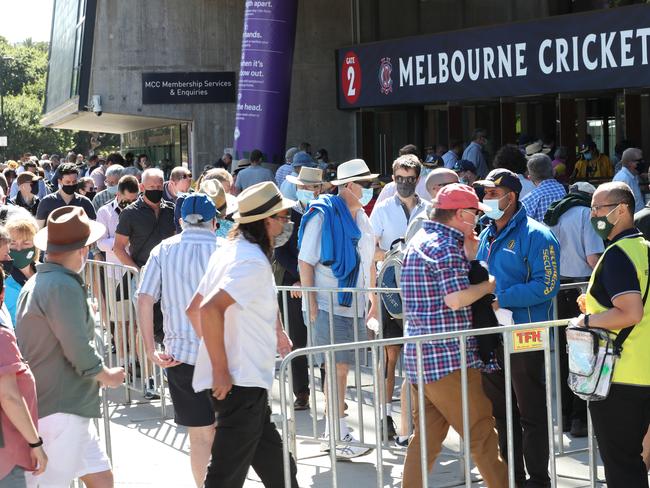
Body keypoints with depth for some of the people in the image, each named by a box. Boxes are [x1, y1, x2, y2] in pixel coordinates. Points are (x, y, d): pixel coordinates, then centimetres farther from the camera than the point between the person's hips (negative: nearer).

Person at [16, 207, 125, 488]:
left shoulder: (36, 283, 14)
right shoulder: (63, 286, -18)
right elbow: (79, 350, -21)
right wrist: (107, 376, -3)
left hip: (67, 407, 10)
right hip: (61, 409, -10)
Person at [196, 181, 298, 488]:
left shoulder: (229, 250, 11)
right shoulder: (254, 261, -17)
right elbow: (210, 309, -29)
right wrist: (221, 371, -23)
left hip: (246, 382, 10)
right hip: (241, 383, -10)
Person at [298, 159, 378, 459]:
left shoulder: (362, 218, 13)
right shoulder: (323, 215, -10)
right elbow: (305, 261, -11)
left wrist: (373, 300, 19)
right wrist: (311, 305, -15)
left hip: (355, 307, 7)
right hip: (328, 306, -7)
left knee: (341, 368, 11)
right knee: (337, 367, -7)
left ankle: (332, 432, 19)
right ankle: (339, 437, -3)